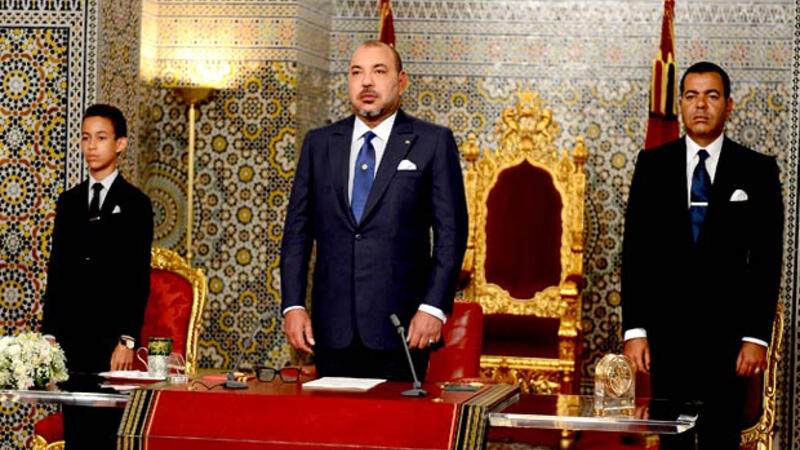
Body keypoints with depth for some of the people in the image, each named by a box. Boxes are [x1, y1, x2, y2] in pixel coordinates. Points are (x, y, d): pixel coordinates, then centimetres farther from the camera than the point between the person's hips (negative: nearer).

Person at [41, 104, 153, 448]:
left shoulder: (134, 203, 1)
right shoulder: (69, 202, 15)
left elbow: (139, 278, -4)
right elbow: (56, 271, 14)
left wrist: (127, 340, -12)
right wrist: (48, 333, 6)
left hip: (111, 337, -4)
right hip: (70, 335, 4)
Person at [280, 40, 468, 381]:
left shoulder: (433, 142, 4)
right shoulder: (319, 143, 13)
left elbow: (450, 232, -1)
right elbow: (297, 229, 12)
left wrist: (434, 308, -11)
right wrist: (293, 305, 2)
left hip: (400, 329, -3)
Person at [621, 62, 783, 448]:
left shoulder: (757, 170, 3)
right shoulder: (653, 164, 6)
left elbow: (767, 259, 1)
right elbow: (635, 250, 4)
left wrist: (757, 336, -6)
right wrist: (634, 328, -3)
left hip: (726, 331, -1)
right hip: (666, 329, 1)